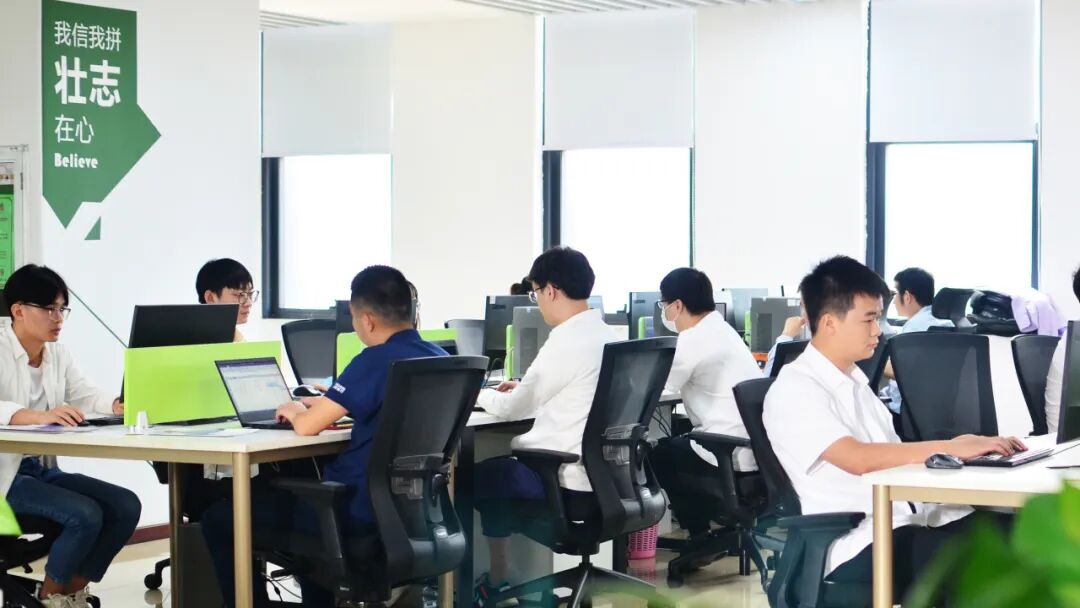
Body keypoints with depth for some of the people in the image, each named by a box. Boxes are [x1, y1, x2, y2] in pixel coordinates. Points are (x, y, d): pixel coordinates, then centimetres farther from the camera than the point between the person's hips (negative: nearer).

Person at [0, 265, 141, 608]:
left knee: (126, 505, -9)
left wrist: (123, 406, -19)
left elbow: (86, 397, 3)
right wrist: (41, 416, -46)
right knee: (86, 515, -25)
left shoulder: (59, 355, 11)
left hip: (44, 469, 8)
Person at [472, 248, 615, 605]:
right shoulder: (607, 337, 7)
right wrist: (523, 389, 24)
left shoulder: (566, 342, -18)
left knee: (483, 477, 14)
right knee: (505, 469, 25)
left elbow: (512, 410, -6)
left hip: (575, 485, -8)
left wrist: (481, 394, 13)